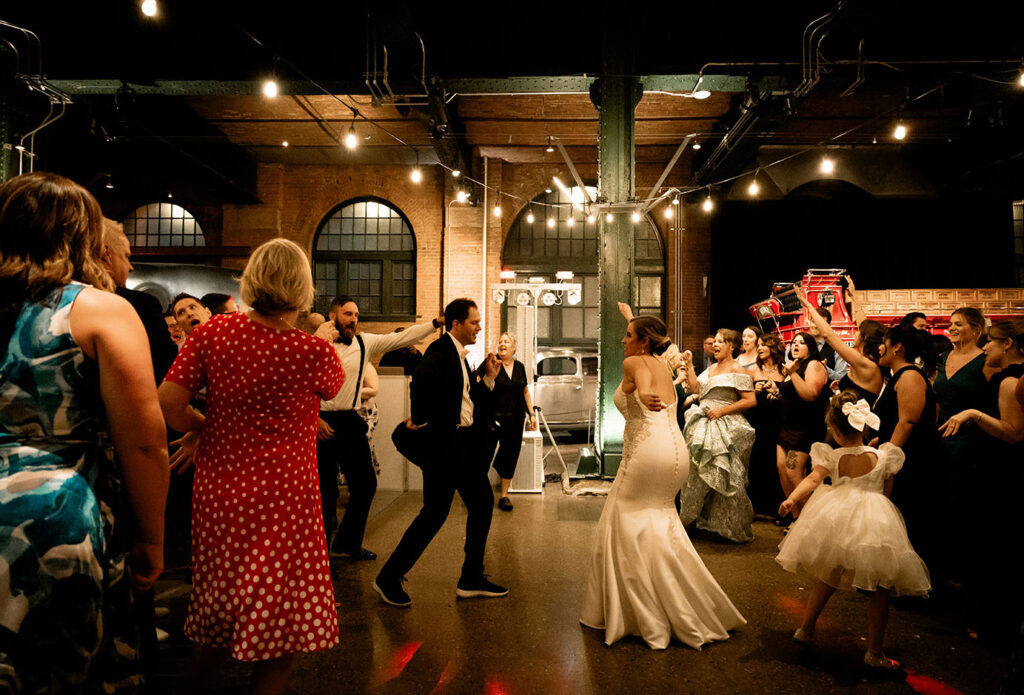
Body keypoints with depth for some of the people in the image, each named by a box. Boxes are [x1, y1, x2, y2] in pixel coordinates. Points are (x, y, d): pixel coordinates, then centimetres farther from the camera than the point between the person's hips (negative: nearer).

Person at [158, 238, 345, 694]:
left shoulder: (212, 333, -3)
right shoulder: (314, 352, -11)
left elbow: (168, 404, -5)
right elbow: (334, 386, 11)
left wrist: (202, 429, 12)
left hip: (218, 492, 5)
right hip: (284, 497, -5)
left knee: (225, 610, 25)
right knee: (282, 621, 9)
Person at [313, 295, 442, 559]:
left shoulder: (365, 343, 6)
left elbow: (402, 337, 2)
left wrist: (437, 322, -6)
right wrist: (315, 419, -13)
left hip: (350, 422, 5)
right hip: (321, 423, -5)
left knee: (366, 483, 9)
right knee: (326, 490, 4)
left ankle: (348, 543, 28)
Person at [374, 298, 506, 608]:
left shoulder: (461, 356, 17)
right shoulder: (441, 350, -13)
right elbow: (421, 378, -32)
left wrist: (488, 378, 9)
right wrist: (419, 420, -24)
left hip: (466, 443, 10)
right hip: (444, 442, -10)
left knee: (482, 503, 12)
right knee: (436, 512, -6)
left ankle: (471, 579, 23)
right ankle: (388, 579, 8)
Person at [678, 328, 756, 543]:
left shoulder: (736, 370, -7)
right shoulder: (711, 368, 16)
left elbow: (750, 400, -13)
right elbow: (696, 388, 11)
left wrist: (722, 410, -17)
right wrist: (688, 367, 7)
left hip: (724, 428, -7)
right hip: (703, 427, 7)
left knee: (722, 478, -3)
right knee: (698, 474, 12)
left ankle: (734, 528, 11)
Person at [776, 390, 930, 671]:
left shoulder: (831, 457, -3)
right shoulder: (882, 457, 0)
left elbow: (812, 480, -16)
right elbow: (886, 493, 8)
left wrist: (791, 499, -25)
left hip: (835, 518, 2)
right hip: (875, 521, -2)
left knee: (827, 578, 20)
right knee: (880, 587, 9)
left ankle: (805, 628, 28)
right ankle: (874, 652, 11)